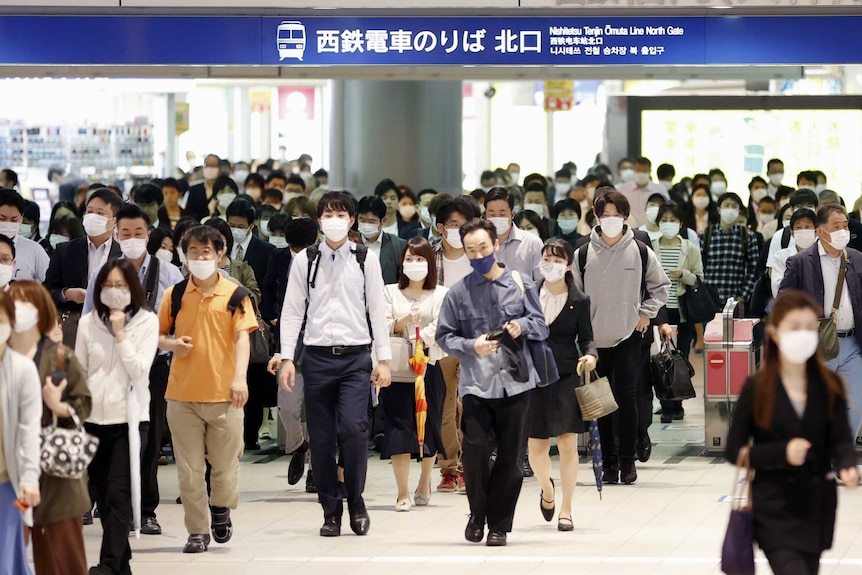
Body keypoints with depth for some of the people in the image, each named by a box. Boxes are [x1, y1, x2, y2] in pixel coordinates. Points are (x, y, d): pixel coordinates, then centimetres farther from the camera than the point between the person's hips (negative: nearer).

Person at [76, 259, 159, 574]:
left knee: (118, 494, -12)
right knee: (104, 496, 7)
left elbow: (139, 370, -9)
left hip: (129, 418, -3)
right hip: (93, 419, 3)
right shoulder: (88, 323, 5)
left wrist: (120, 334, -12)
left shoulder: (147, 322, -1)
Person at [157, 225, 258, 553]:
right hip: (182, 394, 2)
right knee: (189, 470, 2)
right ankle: (198, 530, 12)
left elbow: (242, 336, -7)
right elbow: (159, 335, 13)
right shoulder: (174, 295, 6)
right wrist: (172, 344, -10)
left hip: (223, 394, -2)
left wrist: (240, 377, -20)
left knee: (225, 464, 5)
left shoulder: (234, 294, 0)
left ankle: (220, 508, 33)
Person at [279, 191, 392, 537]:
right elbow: (292, 311, 7)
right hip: (317, 356, 1)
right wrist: (286, 358, 0)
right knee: (321, 438, 2)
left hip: (355, 356, -1)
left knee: (354, 427, -17)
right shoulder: (305, 261, 7)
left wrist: (384, 359, 2)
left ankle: (355, 499, 2)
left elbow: (377, 310, 7)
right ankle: (331, 511, 12)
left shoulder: (365, 260, 6)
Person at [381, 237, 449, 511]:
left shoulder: (441, 295, 5)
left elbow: (439, 329, -5)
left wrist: (413, 340, -16)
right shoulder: (390, 293, 10)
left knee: (428, 425, 6)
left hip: (428, 365, 0)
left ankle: (424, 483, 27)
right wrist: (406, 320, -16)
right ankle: (403, 493, -9)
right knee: (399, 427, -8)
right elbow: (384, 327, 1)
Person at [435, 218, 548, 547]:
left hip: (515, 383, 1)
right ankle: (478, 514, 13)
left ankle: (499, 525, 15)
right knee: (475, 451, -12)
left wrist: (522, 326, -12)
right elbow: (444, 336, 5)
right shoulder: (459, 292, 4)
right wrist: (472, 347, -11)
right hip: (476, 384, -1)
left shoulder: (520, 283, 6)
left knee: (511, 457, 3)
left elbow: (541, 326, 9)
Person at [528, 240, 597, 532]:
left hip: (566, 376, -1)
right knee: (535, 446, 2)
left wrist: (590, 355, -16)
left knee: (567, 442, -4)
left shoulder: (579, 301, 1)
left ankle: (565, 511, 6)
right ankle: (547, 489, 35)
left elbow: (586, 337, 2)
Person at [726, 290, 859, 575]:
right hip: (775, 508, -4)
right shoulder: (756, 388, -6)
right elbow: (735, 450, -4)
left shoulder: (830, 385, 2)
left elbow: (840, 439, -3)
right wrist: (782, 452, -20)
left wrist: (847, 467, -26)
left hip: (817, 506, 4)